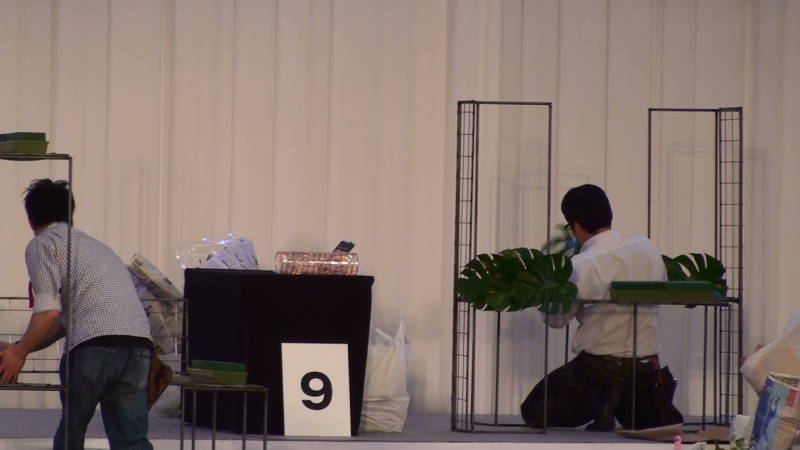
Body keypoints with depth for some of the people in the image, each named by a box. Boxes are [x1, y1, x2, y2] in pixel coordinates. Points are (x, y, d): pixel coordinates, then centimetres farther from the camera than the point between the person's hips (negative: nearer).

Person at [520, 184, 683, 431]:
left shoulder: (580, 266, -17)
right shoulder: (647, 248, -2)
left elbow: (555, 319, -6)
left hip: (598, 366, -5)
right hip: (645, 365, 5)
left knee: (533, 412, 10)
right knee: (633, 418, 32)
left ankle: (600, 402, -11)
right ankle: (650, 401, -1)